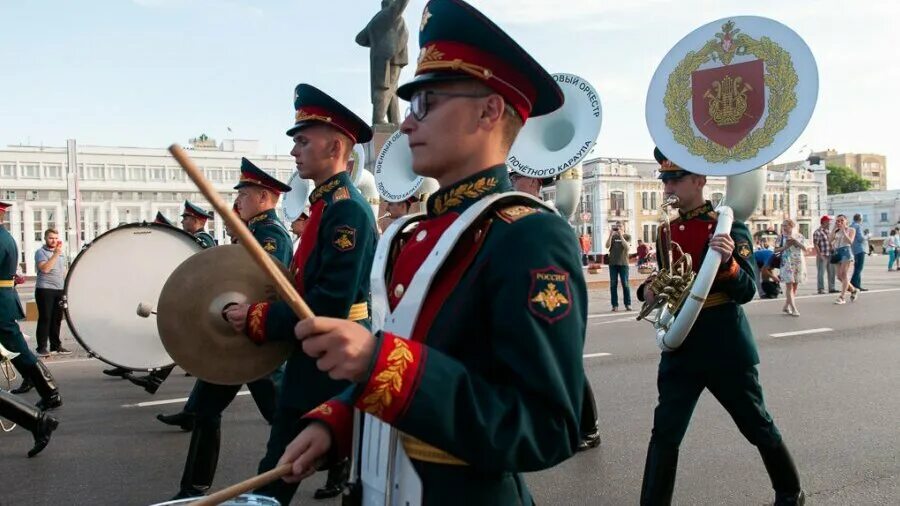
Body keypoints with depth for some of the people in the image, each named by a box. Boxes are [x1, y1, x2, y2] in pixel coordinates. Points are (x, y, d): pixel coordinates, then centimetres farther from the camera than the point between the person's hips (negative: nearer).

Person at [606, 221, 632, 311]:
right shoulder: (612, 236, 12)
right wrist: (611, 234, -11)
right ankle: (615, 305, 2)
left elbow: (627, 247, -10)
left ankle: (628, 304, 4)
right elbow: (607, 246, -3)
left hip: (623, 263, -2)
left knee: (625, 284, -3)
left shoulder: (627, 236, 7)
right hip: (613, 263, 2)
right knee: (613, 284, 0)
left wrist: (621, 235, -14)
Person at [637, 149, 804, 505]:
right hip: (680, 348, 4)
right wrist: (648, 290, -4)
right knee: (665, 433, 0)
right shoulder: (667, 231, 7)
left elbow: (747, 291, -14)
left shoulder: (729, 225, -10)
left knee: (757, 426, 14)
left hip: (725, 347, -4)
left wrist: (727, 261, -34)